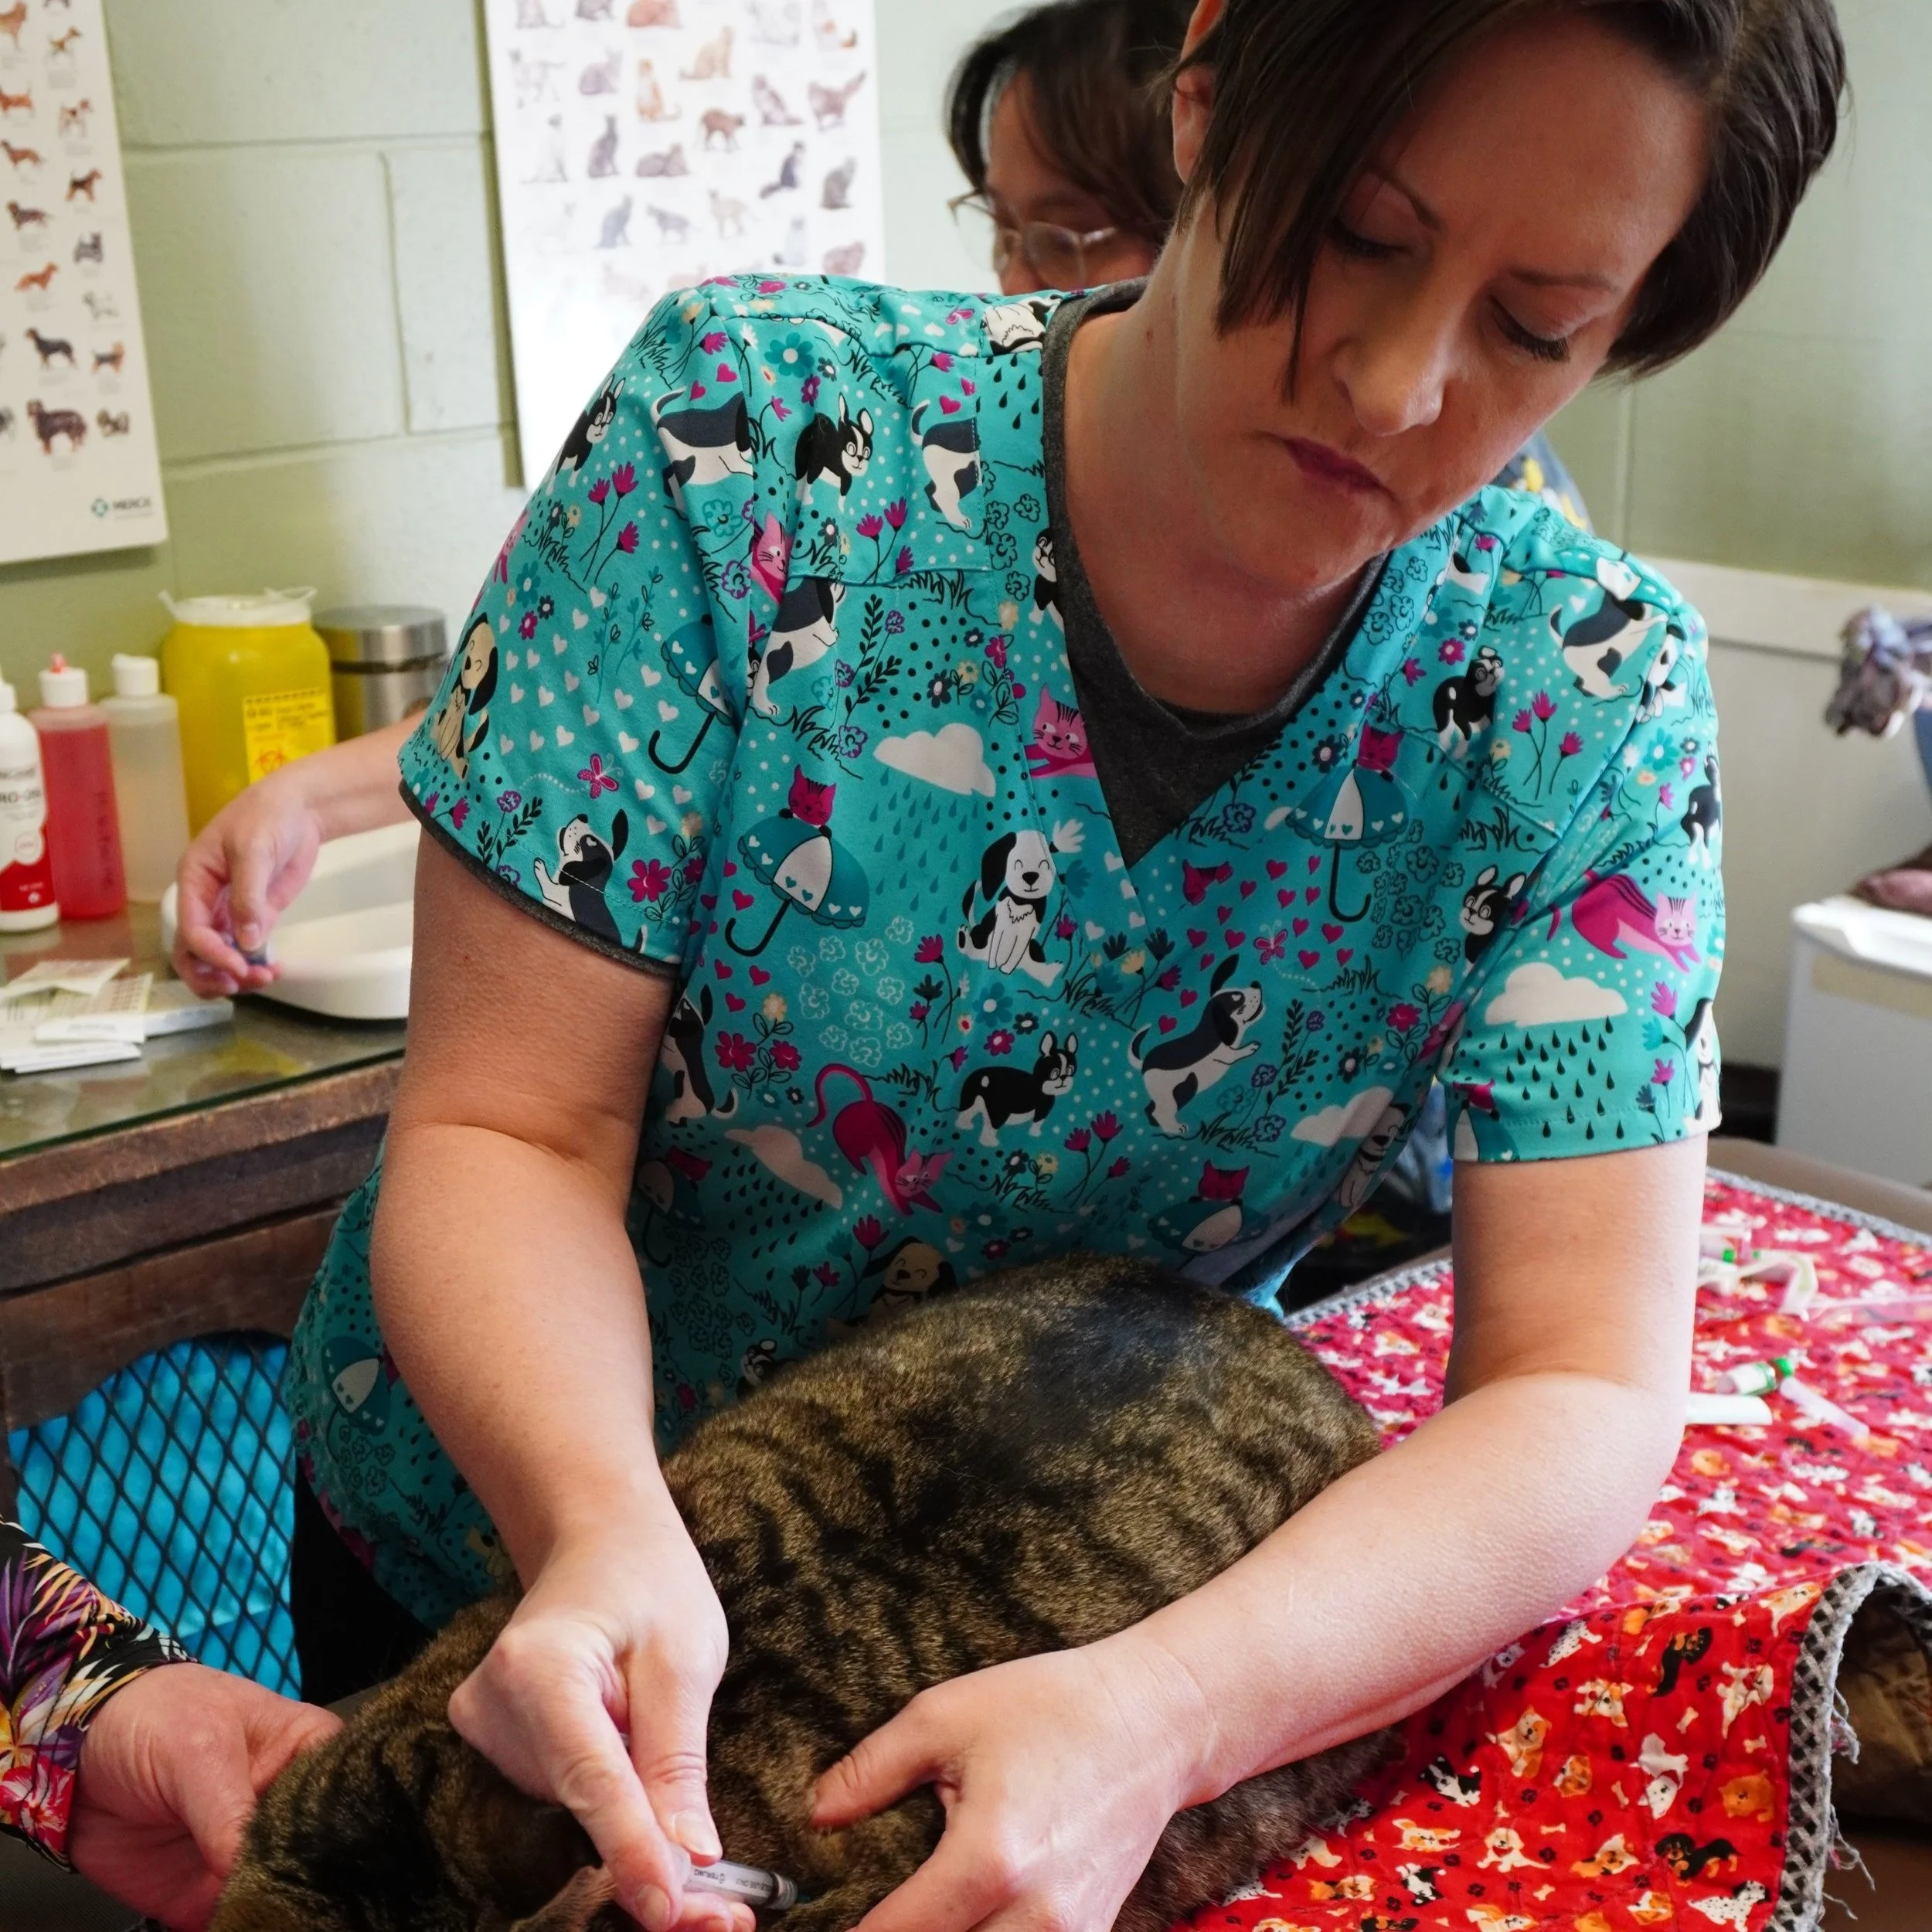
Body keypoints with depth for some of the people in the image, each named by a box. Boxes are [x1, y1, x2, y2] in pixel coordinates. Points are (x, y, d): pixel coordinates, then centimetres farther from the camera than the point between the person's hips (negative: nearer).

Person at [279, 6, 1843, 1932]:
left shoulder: (1583, 697, -18)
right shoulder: (752, 432, -24)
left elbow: (1580, 1395, -22)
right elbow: (504, 1132, -22)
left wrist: (1157, 1712, -39)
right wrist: (608, 1531, -41)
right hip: (508, 1539, 0)